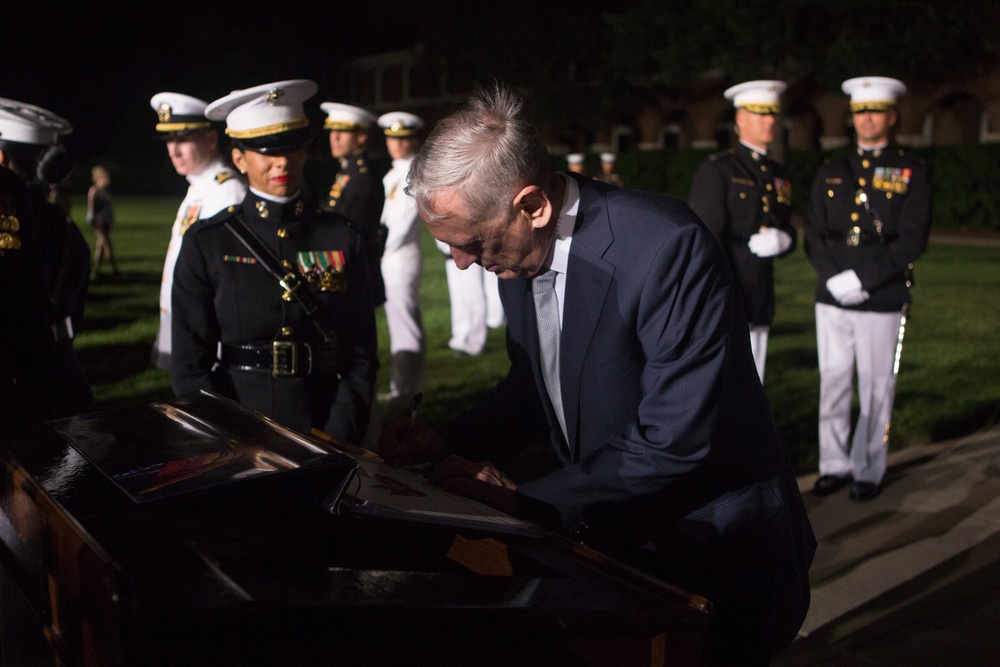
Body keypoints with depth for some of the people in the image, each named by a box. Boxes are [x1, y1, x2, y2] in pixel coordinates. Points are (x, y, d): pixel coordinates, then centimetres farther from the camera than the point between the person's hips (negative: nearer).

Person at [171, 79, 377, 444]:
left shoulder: (341, 239, 1)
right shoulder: (206, 243, -3)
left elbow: (360, 354, 0)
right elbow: (190, 363, -4)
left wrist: (337, 440, -12)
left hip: (325, 434, 1)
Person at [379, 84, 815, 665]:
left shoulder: (668, 246, -28)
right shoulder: (519, 250, -4)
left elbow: (673, 439, -30)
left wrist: (526, 501, -23)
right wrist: (444, 443, -6)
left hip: (716, 554, -6)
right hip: (615, 537, 7)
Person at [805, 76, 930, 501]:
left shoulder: (912, 172, 1)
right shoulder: (830, 174, 12)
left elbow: (912, 241, -7)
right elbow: (814, 236, 7)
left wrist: (861, 278, -15)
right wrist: (834, 280, -10)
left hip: (882, 302, -3)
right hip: (831, 299, 3)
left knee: (875, 389, 4)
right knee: (833, 384, 8)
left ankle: (869, 471, 16)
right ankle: (834, 465, 19)